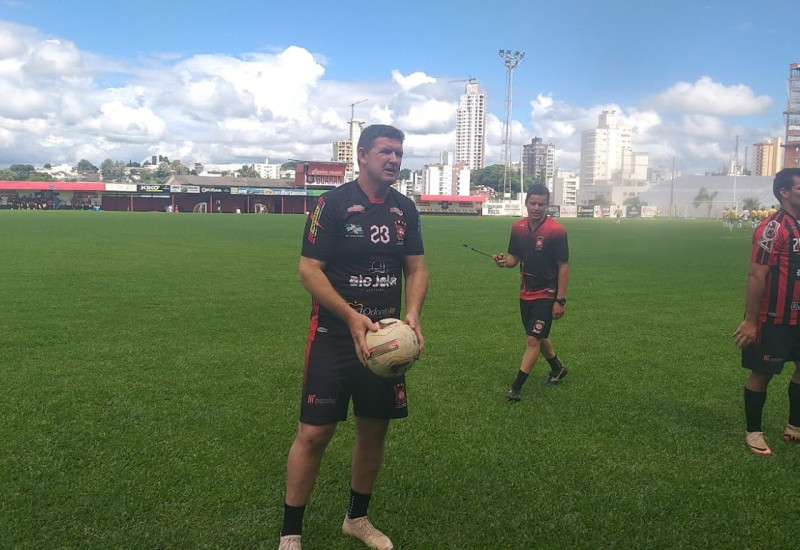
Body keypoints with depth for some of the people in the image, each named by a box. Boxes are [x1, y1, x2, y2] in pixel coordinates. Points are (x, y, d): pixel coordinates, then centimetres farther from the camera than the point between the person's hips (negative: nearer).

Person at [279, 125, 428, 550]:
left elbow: (416, 268, 10)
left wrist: (412, 315, -9)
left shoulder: (405, 209, 8)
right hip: (334, 336, -5)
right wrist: (352, 317, -22)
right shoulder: (333, 203, -9)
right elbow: (309, 270, -12)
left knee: (374, 429, 13)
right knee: (314, 433, -5)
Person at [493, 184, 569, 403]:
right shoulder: (518, 228, -1)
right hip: (526, 293, 6)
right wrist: (505, 261, -15)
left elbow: (563, 266, -14)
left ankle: (516, 388, -1)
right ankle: (558, 368, 45)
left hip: (546, 295, -6)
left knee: (533, 339, -8)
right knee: (538, 336, 20)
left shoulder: (556, 231, -17)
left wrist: (560, 300, -16)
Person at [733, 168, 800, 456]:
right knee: (762, 373, 3)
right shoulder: (773, 228, -18)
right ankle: (753, 432, 18)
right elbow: (756, 276, -20)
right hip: (772, 319, -8)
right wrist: (750, 321, -21)